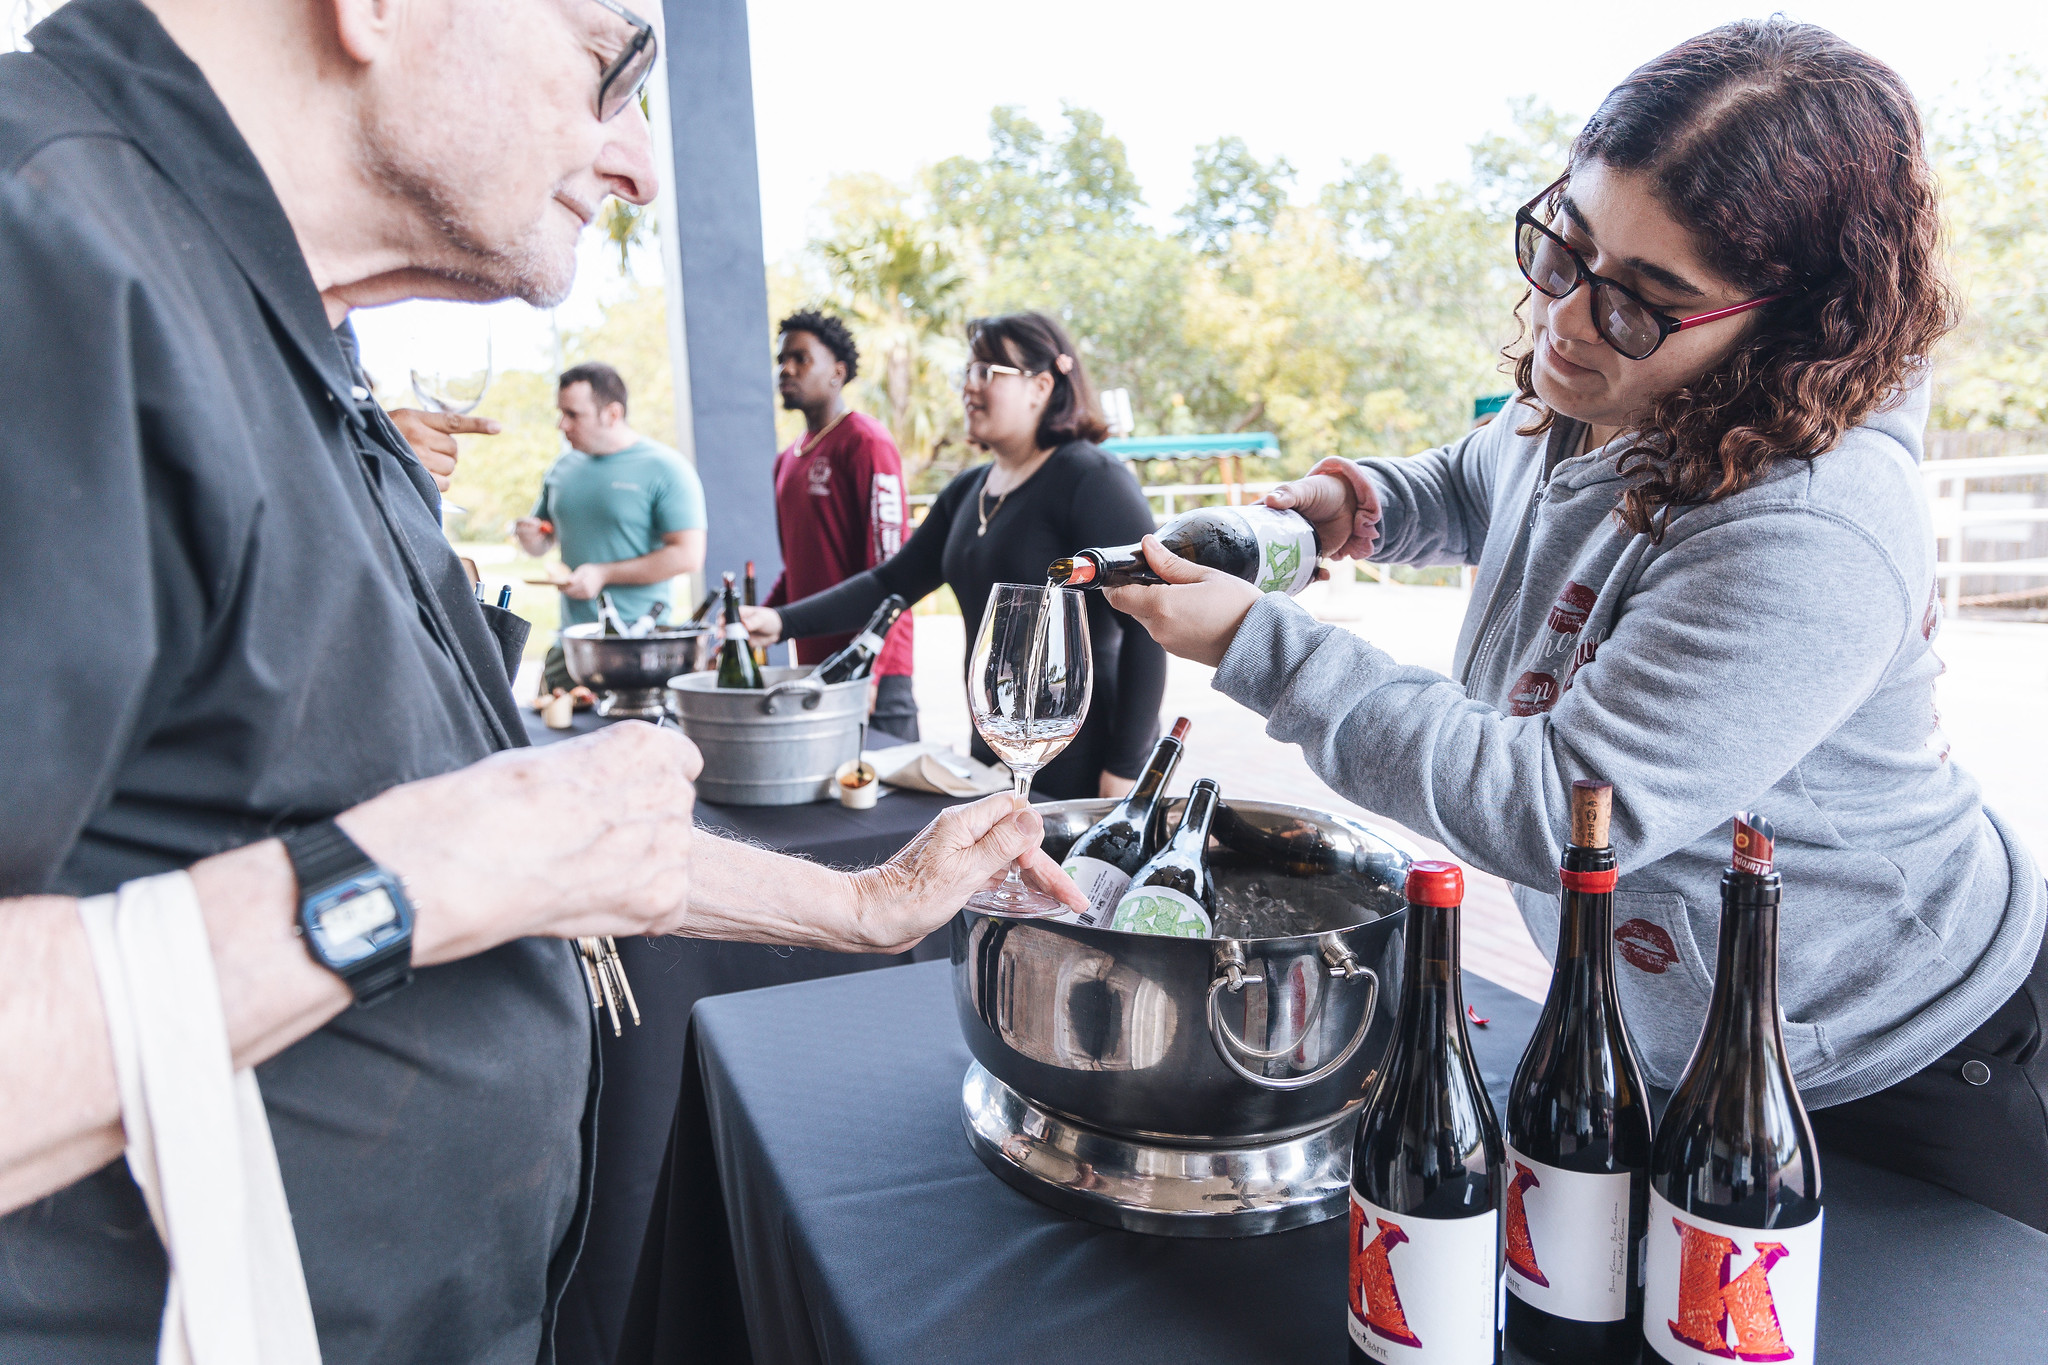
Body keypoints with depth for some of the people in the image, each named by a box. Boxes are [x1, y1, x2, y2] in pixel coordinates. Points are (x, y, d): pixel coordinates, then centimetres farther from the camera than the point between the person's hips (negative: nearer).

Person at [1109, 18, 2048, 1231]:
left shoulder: (1808, 537, -36)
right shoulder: (1592, 396, -7)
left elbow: (1558, 810, -36)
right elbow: (1486, 489, 17)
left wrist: (1261, 647, -33)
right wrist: (1359, 501, -6)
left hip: (1897, 1078, -9)